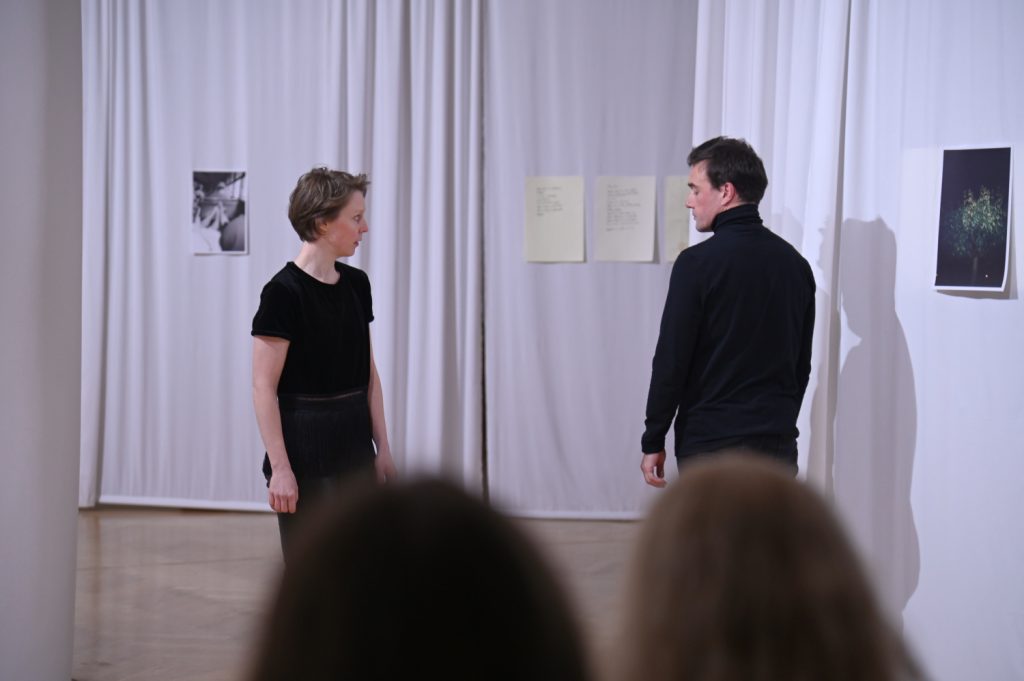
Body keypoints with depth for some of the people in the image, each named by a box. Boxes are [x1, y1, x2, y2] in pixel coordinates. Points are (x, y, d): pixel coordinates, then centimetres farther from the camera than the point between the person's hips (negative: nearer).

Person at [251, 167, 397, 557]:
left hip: (352, 445, 8)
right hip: (304, 450, -7)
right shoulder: (284, 292, -15)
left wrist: (382, 447, 11)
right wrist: (280, 467, -18)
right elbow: (264, 387, -16)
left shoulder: (356, 284, 7)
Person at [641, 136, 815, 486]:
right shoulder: (794, 263, 9)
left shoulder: (698, 263, -11)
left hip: (712, 445, -6)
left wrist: (653, 442, -3)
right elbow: (802, 363, 15)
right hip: (777, 444, 6)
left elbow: (671, 360, -12)